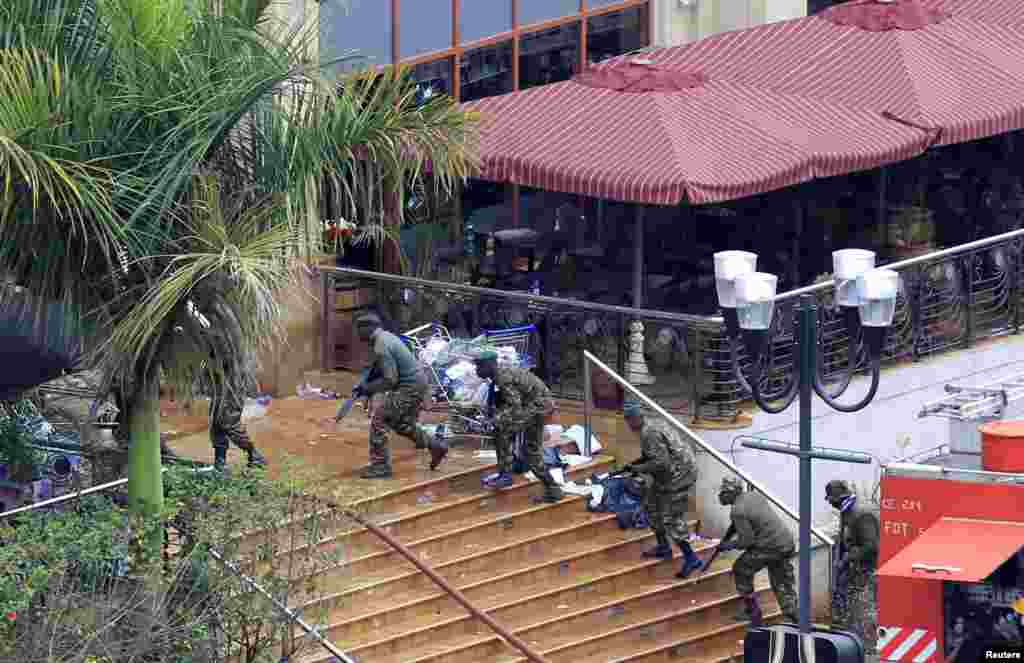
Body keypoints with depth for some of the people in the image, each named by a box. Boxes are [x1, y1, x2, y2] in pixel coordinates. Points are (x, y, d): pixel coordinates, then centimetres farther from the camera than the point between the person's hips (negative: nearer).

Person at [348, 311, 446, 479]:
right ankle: (435, 446, 32)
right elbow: (377, 368, 21)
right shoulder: (385, 337, 9)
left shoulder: (381, 347, -22)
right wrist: (363, 384, 11)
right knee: (400, 424, 24)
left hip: (409, 388, -10)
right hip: (417, 383, 10)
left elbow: (390, 380, -22)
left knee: (379, 420, -8)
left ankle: (380, 465, -5)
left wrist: (368, 389, -12)